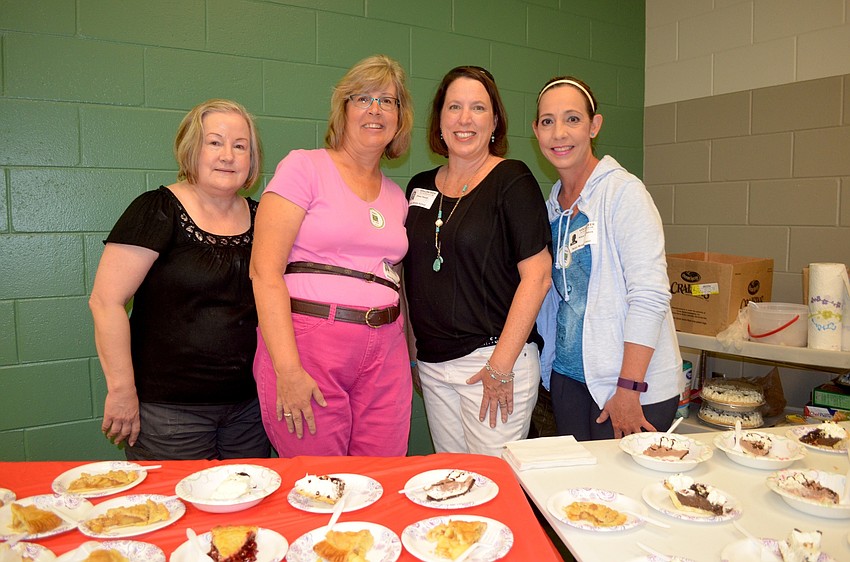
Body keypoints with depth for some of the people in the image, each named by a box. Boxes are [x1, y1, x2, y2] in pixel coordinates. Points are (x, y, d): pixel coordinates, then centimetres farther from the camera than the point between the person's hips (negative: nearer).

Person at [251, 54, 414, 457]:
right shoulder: (304, 167, -3)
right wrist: (288, 369, -17)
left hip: (384, 353, 5)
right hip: (309, 343, -5)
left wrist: (407, 359, 9)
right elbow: (265, 271, -11)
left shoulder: (396, 196, 14)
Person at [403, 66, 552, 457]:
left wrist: (501, 365, -16)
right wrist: (409, 353, 11)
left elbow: (537, 275, -13)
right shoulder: (420, 187, 10)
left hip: (493, 356, -5)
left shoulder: (512, 180, -7)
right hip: (432, 362, 6)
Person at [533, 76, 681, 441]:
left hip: (631, 384, -6)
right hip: (567, 376, 6)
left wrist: (629, 389, -20)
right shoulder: (553, 205, 8)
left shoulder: (623, 192, -12)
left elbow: (650, 296, -18)